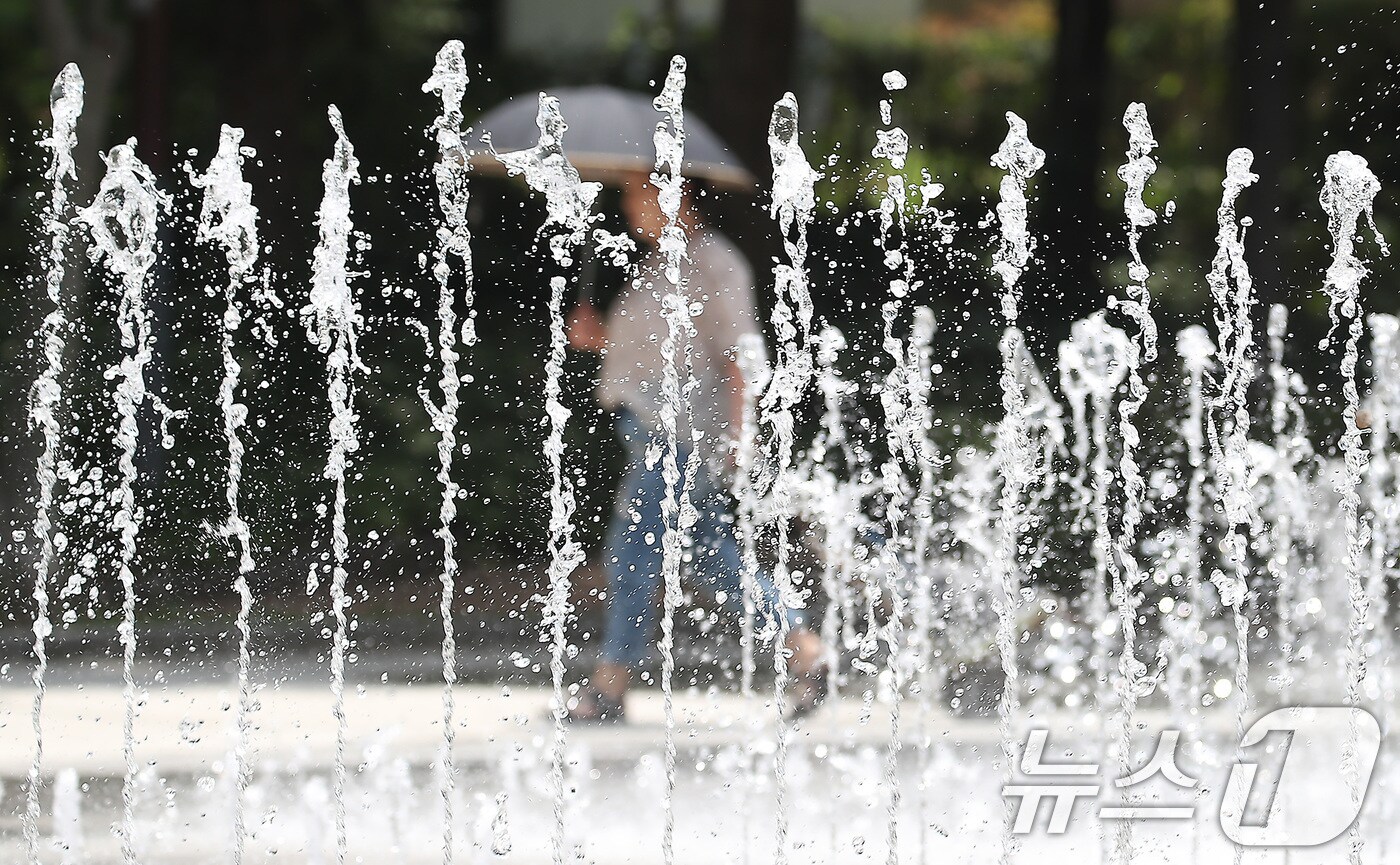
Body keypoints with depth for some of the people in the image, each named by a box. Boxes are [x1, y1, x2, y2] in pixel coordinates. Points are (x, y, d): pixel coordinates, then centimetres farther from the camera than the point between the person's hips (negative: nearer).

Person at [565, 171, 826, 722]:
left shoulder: (711, 263, -10)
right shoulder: (658, 265, 19)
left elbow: (735, 353, -15)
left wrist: (737, 433, -20)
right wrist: (599, 339, 11)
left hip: (682, 429, -10)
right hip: (651, 426, 10)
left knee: (633, 548, -8)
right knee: (709, 556, 10)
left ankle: (610, 686, -3)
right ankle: (802, 645, 14)